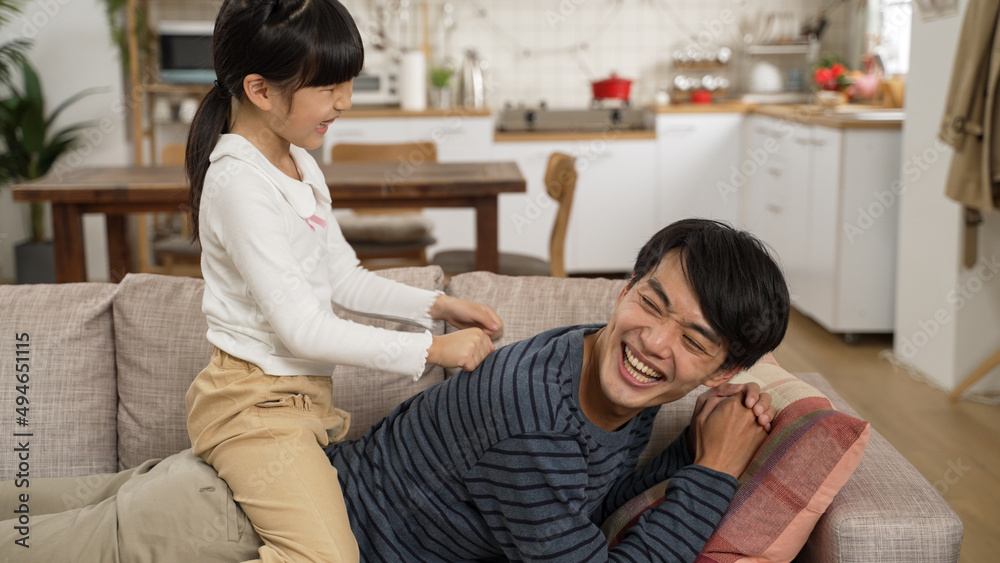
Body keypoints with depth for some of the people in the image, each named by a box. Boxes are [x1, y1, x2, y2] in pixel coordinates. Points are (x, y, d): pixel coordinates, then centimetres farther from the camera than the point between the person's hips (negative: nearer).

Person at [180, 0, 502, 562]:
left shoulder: (300, 163, 10)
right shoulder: (240, 183, -19)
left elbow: (343, 278, 16)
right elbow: (301, 329, -21)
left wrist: (437, 304, 4)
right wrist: (432, 348, -17)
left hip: (307, 393, 9)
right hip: (257, 404, -9)